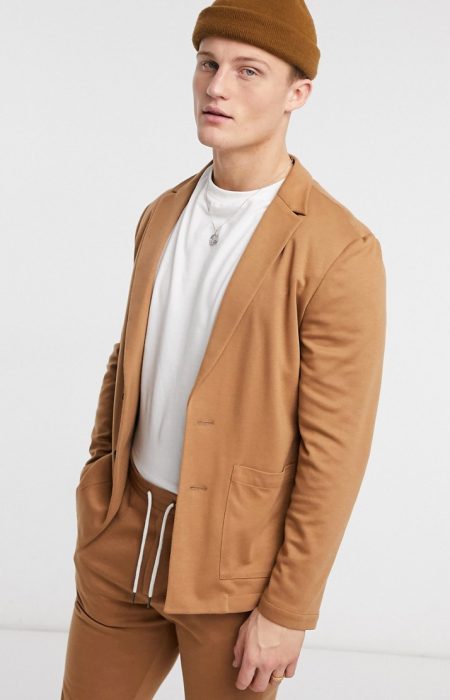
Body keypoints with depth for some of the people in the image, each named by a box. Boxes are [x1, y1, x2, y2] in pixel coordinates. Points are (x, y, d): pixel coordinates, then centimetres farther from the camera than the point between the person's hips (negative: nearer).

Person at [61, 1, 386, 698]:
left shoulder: (342, 252, -20)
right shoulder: (164, 216, 3)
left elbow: (336, 449, -18)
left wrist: (290, 611, -15)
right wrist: (100, 482, 11)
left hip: (239, 555, -6)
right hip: (129, 535, 6)